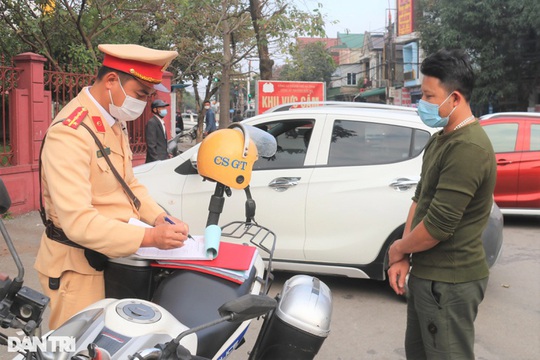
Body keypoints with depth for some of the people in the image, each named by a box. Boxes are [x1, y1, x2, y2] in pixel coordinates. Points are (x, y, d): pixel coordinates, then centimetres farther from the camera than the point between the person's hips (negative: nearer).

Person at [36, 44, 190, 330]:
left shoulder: (114, 123, 8)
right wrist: (149, 237, -34)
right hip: (79, 266, -9)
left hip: (111, 256, 9)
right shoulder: (70, 132, -23)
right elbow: (78, 221, -31)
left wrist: (159, 217, -3)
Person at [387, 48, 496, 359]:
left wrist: (397, 250, -8)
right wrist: (404, 259, 1)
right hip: (428, 275, 9)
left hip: (450, 282, -9)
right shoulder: (440, 139, 9)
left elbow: (438, 225, -26)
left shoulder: (467, 148, -24)